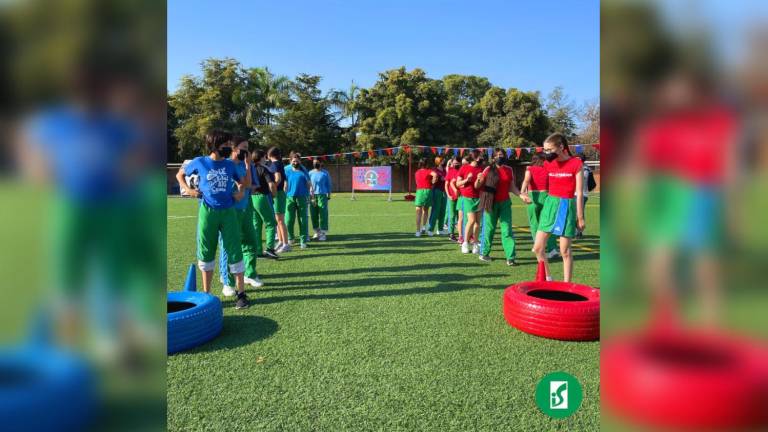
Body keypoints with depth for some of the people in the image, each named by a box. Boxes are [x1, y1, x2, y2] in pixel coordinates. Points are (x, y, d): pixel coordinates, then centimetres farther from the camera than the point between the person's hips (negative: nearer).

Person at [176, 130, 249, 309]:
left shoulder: (229, 164, 5)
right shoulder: (200, 162, -2)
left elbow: (246, 183, 16)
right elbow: (180, 174, 13)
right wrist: (187, 189, -1)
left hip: (228, 212, 1)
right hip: (208, 212, -1)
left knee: (235, 252, -1)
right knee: (206, 253, 8)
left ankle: (241, 293, 8)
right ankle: (206, 293, 21)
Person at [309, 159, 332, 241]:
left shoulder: (325, 173, 5)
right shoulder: (310, 173, 11)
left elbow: (328, 185, 8)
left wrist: (329, 195, 4)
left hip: (322, 195, -3)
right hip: (312, 195, 3)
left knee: (323, 214, -6)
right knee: (314, 214, 5)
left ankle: (323, 233, -1)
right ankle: (317, 231, 18)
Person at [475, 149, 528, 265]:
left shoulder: (509, 170, 4)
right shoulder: (489, 169, -5)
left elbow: (512, 187, 11)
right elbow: (477, 186, -5)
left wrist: (521, 195, -4)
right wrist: (478, 179, -26)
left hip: (505, 203, 2)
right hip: (491, 203, -2)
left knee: (507, 230, -2)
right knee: (489, 229, 7)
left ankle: (510, 258, -2)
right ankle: (484, 253, 22)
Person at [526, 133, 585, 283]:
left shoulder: (576, 163, -8)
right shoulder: (548, 164, 6)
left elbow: (579, 193, -7)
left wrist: (580, 217, -6)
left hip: (567, 207, -5)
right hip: (550, 204, 5)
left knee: (565, 251, 0)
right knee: (538, 248, 2)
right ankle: (547, 279, 19)